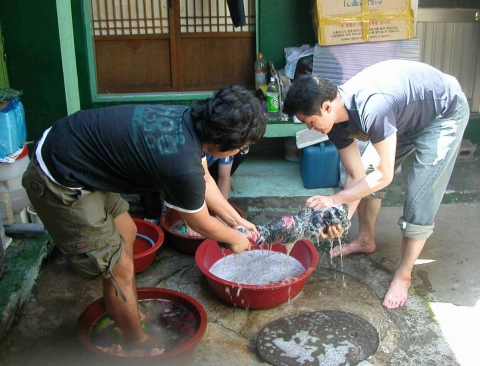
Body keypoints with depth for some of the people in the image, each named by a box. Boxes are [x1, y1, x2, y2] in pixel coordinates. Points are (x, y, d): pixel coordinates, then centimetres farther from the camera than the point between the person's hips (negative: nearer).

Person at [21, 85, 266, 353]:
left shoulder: (191, 120, -4)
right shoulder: (182, 165, -29)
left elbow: (204, 180, 14)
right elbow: (200, 223, -8)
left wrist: (236, 219, 21)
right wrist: (234, 238, 10)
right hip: (60, 184, -9)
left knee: (126, 232, 23)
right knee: (119, 270, 2)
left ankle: (133, 315, 42)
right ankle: (139, 345, 26)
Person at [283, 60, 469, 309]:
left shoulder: (371, 108, -41)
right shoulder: (334, 119, -15)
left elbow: (385, 175, -32)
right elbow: (355, 176, -10)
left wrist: (336, 200, -29)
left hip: (445, 113, -7)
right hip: (405, 115, 8)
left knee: (420, 198, -10)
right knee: (367, 177, 8)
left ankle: (403, 275, 5)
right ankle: (365, 241, 29)